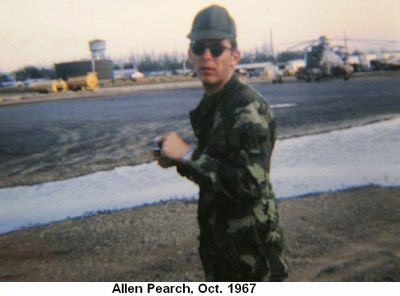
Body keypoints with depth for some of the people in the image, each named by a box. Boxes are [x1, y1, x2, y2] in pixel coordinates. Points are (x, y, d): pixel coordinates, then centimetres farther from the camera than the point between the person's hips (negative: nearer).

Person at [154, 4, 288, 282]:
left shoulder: (248, 107, -23)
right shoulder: (210, 104, 5)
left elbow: (251, 183, -31)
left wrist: (188, 155, -26)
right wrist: (177, 157, 0)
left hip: (249, 246, -9)